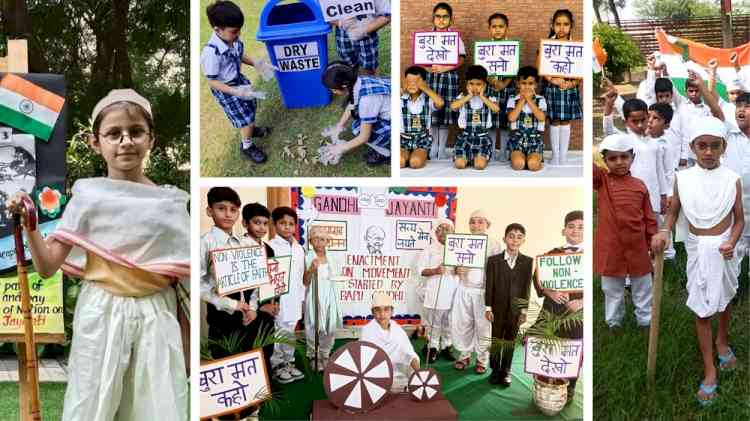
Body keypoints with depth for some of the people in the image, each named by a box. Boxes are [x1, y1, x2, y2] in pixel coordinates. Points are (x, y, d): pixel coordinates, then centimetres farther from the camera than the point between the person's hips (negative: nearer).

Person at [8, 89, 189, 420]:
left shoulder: (169, 201, 0)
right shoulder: (89, 196, -3)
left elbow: (182, 276, 7)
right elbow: (48, 267, -2)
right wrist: (28, 224, -16)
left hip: (156, 316, 1)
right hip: (101, 314, -1)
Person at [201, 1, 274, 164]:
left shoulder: (234, 40, -16)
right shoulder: (211, 53, -36)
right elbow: (212, 82, -26)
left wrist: (256, 63, -10)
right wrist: (235, 91, -33)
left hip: (239, 80, 7)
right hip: (225, 89, -7)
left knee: (251, 105, 26)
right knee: (244, 117, 6)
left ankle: (252, 129, 57)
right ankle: (246, 146, 33)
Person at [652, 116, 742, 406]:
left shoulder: (732, 179, -7)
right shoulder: (683, 178, -7)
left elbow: (739, 219, 0)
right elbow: (673, 212, 4)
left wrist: (732, 243, -17)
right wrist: (664, 231, -16)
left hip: (723, 249, 1)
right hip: (697, 250, -1)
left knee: (724, 301, 21)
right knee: (702, 312, 1)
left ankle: (722, 343, 49)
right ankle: (709, 371, 11)